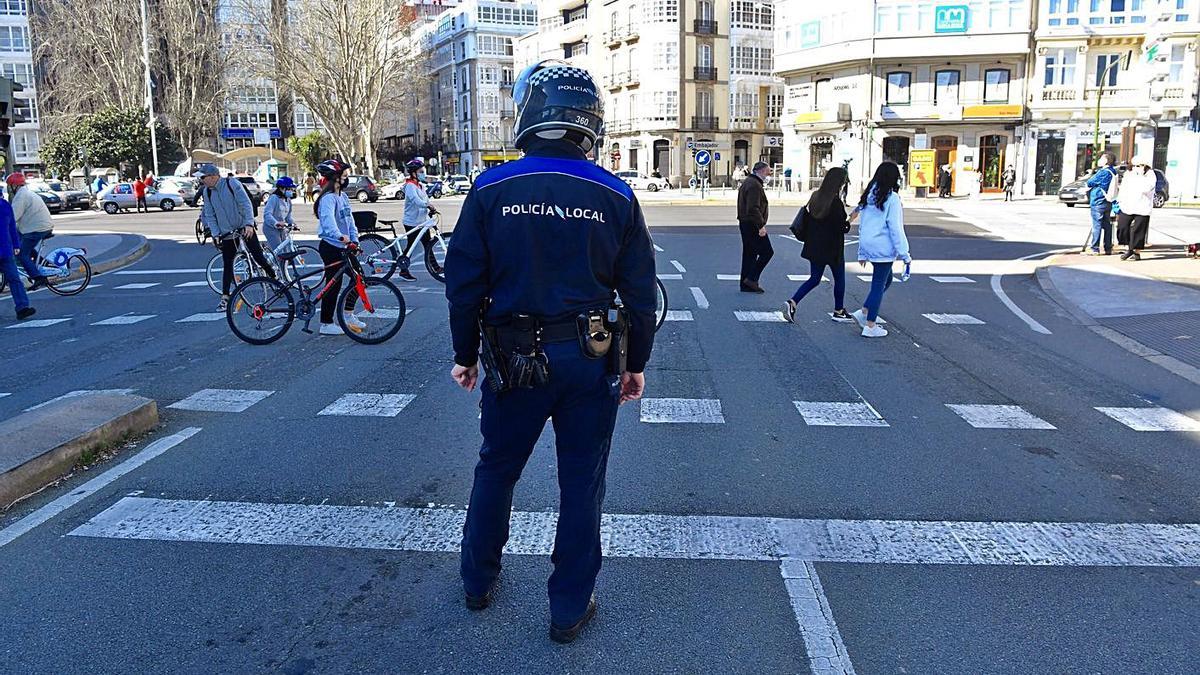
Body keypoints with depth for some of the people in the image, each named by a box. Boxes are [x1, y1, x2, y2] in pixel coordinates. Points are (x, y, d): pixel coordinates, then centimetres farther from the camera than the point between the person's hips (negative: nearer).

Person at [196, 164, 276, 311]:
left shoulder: (232, 183, -11)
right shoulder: (207, 192, 3)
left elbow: (246, 204, -15)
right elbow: (210, 215, 5)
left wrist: (249, 224, -26)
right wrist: (215, 234, -7)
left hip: (245, 228, -4)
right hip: (227, 233, 4)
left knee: (258, 256, -5)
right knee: (227, 265, 3)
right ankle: (225, 298, 7)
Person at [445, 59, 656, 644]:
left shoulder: (490, 190, -7)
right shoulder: (615, 196, -5)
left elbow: (464, 282, -4)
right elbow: (641, 293, -2)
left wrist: (465, 354, 9)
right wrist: (636, 364, 10)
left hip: (514, 360, 1)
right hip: (591, 361, 0)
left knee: (496, 469, 21)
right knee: (581, 484, 13)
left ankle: (479, 580, 39)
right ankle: (570, 608, 24)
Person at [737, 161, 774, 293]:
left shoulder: (748, 182, 18)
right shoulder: (755, 185, -17)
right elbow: (753, 209, -26)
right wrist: (761, 225, -25)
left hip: (745, 224, 11)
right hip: (752, 225, -11)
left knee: (749, 253, 13)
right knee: (767, 251, -5)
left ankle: (746, 285, 16)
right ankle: (751, 278, -6)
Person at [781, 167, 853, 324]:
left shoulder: (815, 197, 2)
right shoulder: (836, 202, -19)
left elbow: (806, 220, 8)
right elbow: (841, 227, -19)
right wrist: (849, 221, -1)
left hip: (815, 247, 6)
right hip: (832, 248, -6)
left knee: (814, 279, 13)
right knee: (839, 279, 13)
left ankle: (792, 302, -6)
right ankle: (839, 311, 25)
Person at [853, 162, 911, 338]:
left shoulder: (868, 196, 9)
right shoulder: (892, 198, -13)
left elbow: (862, 225, 13)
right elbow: (896, 229, -15)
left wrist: (862, 252, 19)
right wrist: (904, 254, -9)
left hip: (867, 245, 8)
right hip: (883, 248, -8)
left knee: (886, 280, 22)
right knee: (879, 285, 1)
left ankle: (863, 312, 16)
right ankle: (870, 326, 6)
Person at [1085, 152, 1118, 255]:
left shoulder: (1103, 172, -17)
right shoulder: (1112, 172, 11)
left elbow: (1089, 182, -12)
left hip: (1098, 202, -9)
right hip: (1108, 203, 9)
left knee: (1096, 225, -5)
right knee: (1107, 225, 11)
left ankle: (1094, 249, -4)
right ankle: (1108, 248, 15)